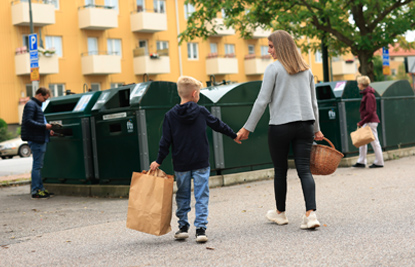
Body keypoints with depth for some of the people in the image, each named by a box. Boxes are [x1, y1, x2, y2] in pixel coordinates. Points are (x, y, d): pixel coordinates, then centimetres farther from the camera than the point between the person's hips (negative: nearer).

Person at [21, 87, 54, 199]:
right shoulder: (31, 105, -10)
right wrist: (44, 126, -19)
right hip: (36, 140, -10)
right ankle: (35, 191, -3)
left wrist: (48, 131, 12)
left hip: (41, 139, 10)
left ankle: (40, 189, 20)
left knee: (38, 165, 14)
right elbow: (28, 121, -20)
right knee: (37, 166, -7)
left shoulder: (37, 105, 20)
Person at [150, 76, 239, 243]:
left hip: (181, 166, 1)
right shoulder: (201, 112, -2)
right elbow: (218, 125, 11)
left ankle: (183, 227, 17)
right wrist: (234, 135, 26)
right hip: (201, 163, -1)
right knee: (201, 197, 1)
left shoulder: (170, 115, -3)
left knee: (182, 197, 13)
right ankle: (200, 229, -5)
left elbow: (166, 141, -4)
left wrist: (158, 161, 4)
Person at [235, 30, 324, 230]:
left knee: (280, 170, 10)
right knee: (304, 170, 1)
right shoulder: (305, 69, 12)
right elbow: (313, 102, 17)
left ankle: (280, 213, 25)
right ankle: (311, 213, -15)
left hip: (281, 126, -4)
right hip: (305, 124, 5)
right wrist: (316, 129, 25)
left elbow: (262, 101, -7)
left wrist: (247, 128, -2)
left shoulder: (274, 69, -4)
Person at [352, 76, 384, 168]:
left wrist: (361, 122, -17)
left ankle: (379, 162, 6)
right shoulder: (366, 94, 14)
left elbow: (370, 112, -20)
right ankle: (361, 161, 16)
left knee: (374, 142, -2)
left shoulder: (369, 95, -16)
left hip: (370, 122, -10)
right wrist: (362, 122, 15)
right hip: (367, 122, 10)